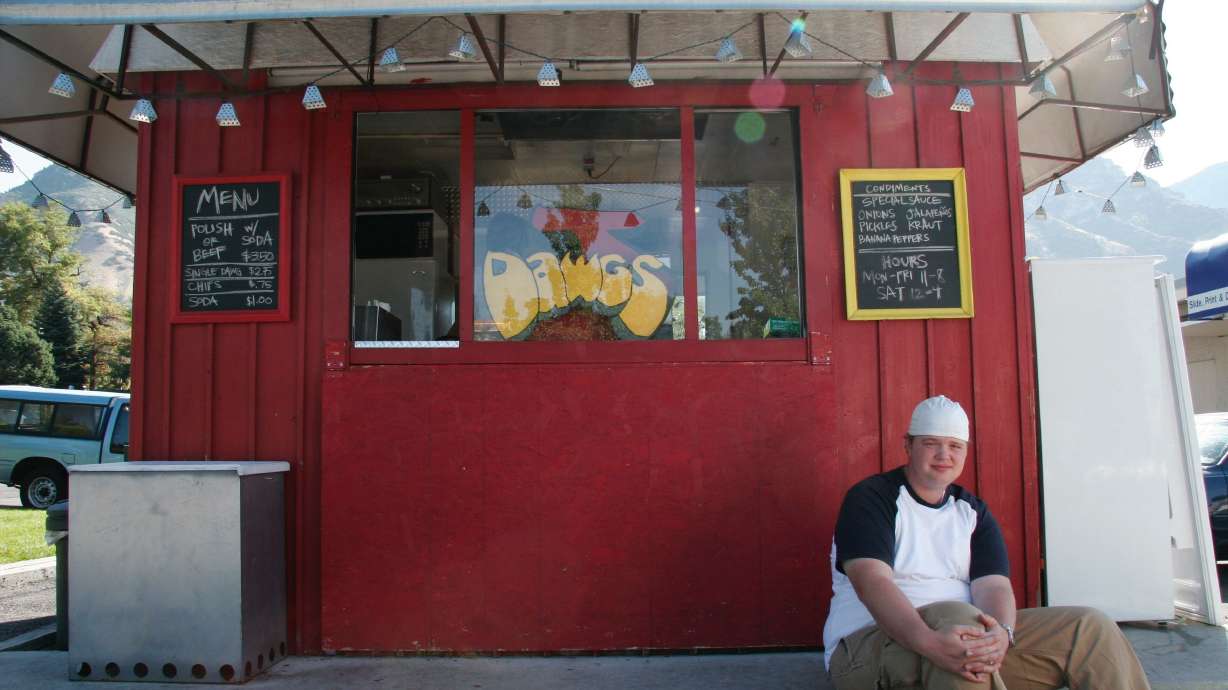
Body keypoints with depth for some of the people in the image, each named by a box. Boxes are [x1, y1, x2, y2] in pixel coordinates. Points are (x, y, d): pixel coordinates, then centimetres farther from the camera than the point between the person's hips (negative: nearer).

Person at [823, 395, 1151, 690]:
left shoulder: (973, 512, 15)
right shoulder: (870, 498, -4)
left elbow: (993, 584, -2)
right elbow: (871, 581, -20)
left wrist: (1001, 633, -27)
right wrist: (930, 642, -37)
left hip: (967, 641, 6)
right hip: (869, 643, -6)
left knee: (1091, 628, -5)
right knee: (956, 615, -38)